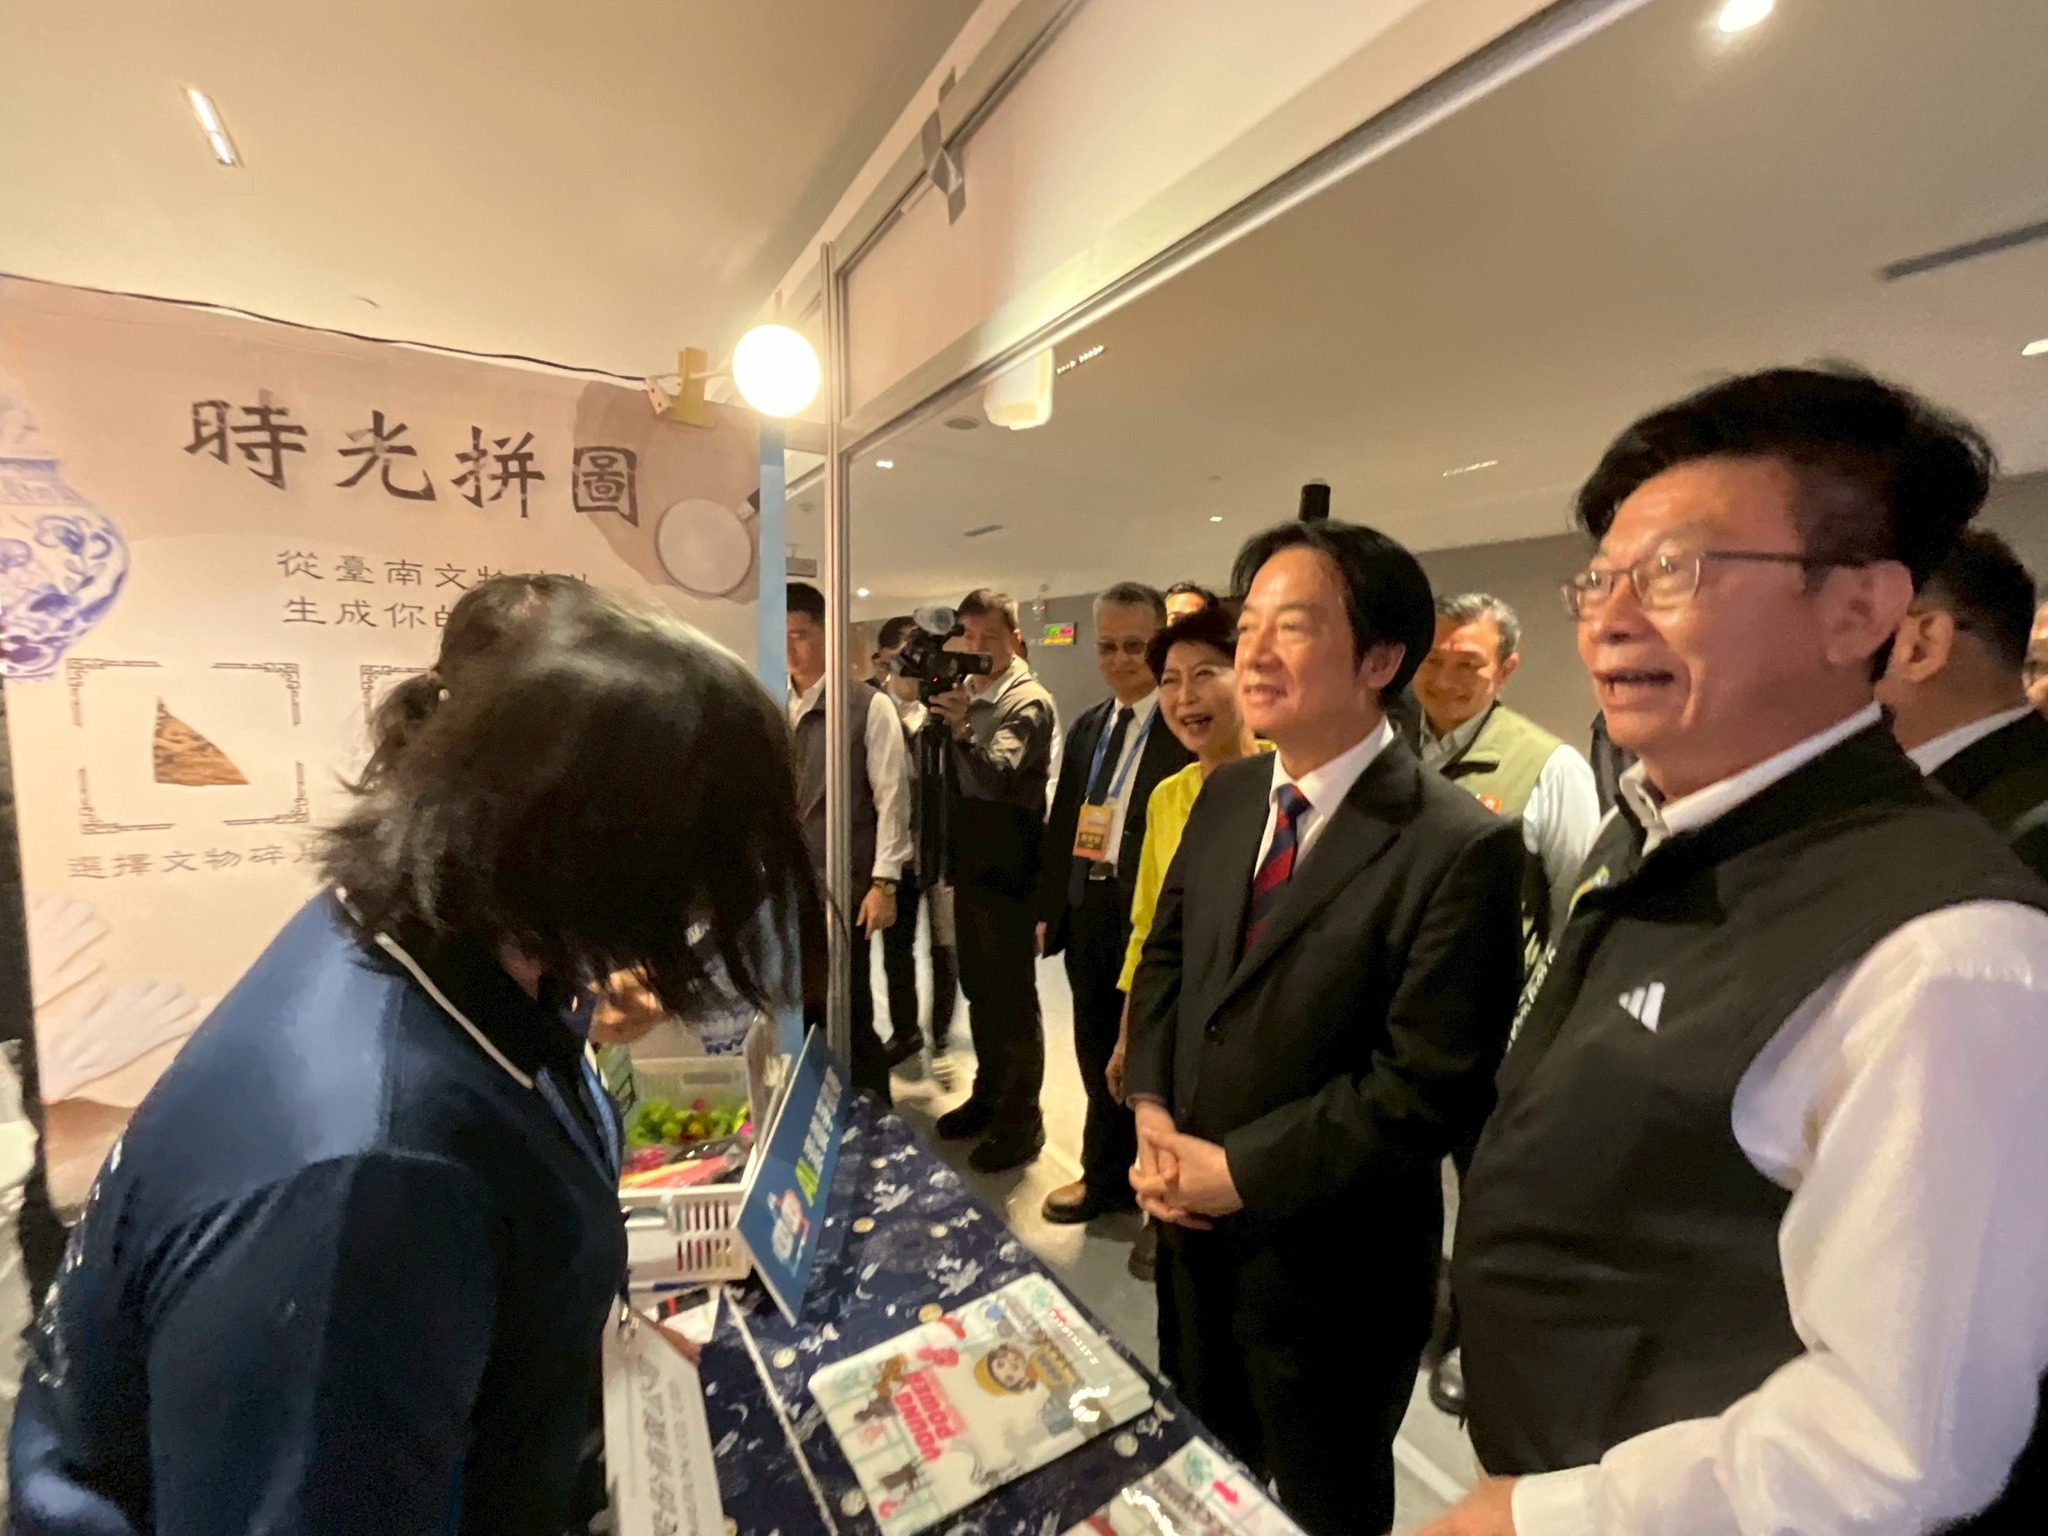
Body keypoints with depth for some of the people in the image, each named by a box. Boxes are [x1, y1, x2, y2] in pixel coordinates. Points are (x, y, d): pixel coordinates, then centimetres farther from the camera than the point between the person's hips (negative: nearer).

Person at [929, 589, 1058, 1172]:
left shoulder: (1029, 701, -12)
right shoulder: (964, 692, 11)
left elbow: (998, 775, -28)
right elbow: (948, 776, 13)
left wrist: (962, 730, -41)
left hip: (1008, 868, -8)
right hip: (970, 863, 8)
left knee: (1013, 997, 3)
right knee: (978, 990, 19)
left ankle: (1022, 1119, 18)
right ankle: (988, 1095, 36)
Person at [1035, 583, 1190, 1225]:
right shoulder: (1086, 725, 10)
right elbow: (1062, 822, 11)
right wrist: (1048, 907, 9)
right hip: (1088, 913, 7)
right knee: (1098, 1053, 20)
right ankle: (1106, 1175, 42)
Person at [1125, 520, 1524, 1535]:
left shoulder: (1460, 849, -23)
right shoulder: (1226, 795, -2)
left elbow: (1428, 1087, -24)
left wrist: (1242, 1170, -19)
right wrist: (1152, 1109, -8)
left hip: (1328, 1260, -5)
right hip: (1193, 1222, 6)